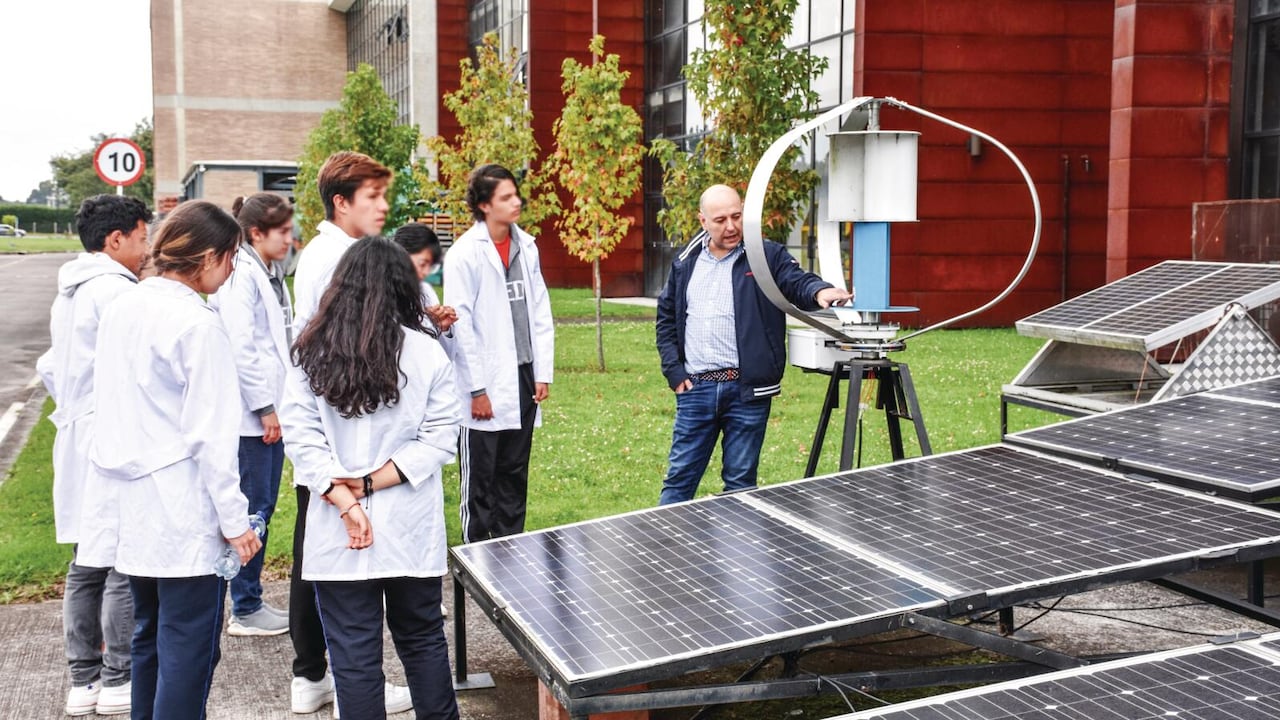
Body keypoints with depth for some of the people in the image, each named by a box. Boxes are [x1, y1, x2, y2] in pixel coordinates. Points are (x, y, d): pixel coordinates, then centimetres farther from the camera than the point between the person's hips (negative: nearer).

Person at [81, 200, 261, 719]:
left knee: (149, 633, 18)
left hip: (131, 502, 8)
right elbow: (212, 434, -16)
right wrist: (234, 520, -11)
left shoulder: (121, 309, 7)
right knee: (188, 648, -1)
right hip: (184, 513, -8)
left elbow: (108, 406, 15)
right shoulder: (198, 324, -16)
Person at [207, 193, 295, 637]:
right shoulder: (241, 275, -15)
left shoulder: (270, 273, 15)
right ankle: (245, 611, 8)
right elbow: (240, 348, -20)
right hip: (252, 414, -10)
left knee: (263, 506, 14)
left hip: (271, 409, 10)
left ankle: (251, 600, 24)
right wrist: (264, 407, -17)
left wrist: (276, 404, 16)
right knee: (253, 509, -2)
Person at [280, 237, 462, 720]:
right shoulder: (427, 355, -5)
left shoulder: (312, 354, -3)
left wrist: (347, 501, -12)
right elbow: (439, 439, -9)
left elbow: (302, 440, -9)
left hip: (338, 535, -1)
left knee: (354, 653, 7)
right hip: (412, 532, 1)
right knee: (422, 640, 18)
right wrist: (375, 481, -9)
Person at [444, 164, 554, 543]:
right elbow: (460, 324, -12)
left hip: (522, 383, 6)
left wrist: (543, 372, 7)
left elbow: (540, 314, 11)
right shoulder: (464, 253, -10)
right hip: (486, 387, -6)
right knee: (480, 482, 4)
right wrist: (477, 390, -13)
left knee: (514, 477, 14)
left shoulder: (526, 246, 8)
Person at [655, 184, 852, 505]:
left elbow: (798, 283, -14)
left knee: (740, 482, 7)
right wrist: (674, 370, 6)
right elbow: (666, 319, 17)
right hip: (695, 388, 3)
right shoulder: (685, 264, 10)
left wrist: (820, 291, -38)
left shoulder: (767, 256, 1)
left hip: (747, 389, -2)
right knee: (679, 477, 8)